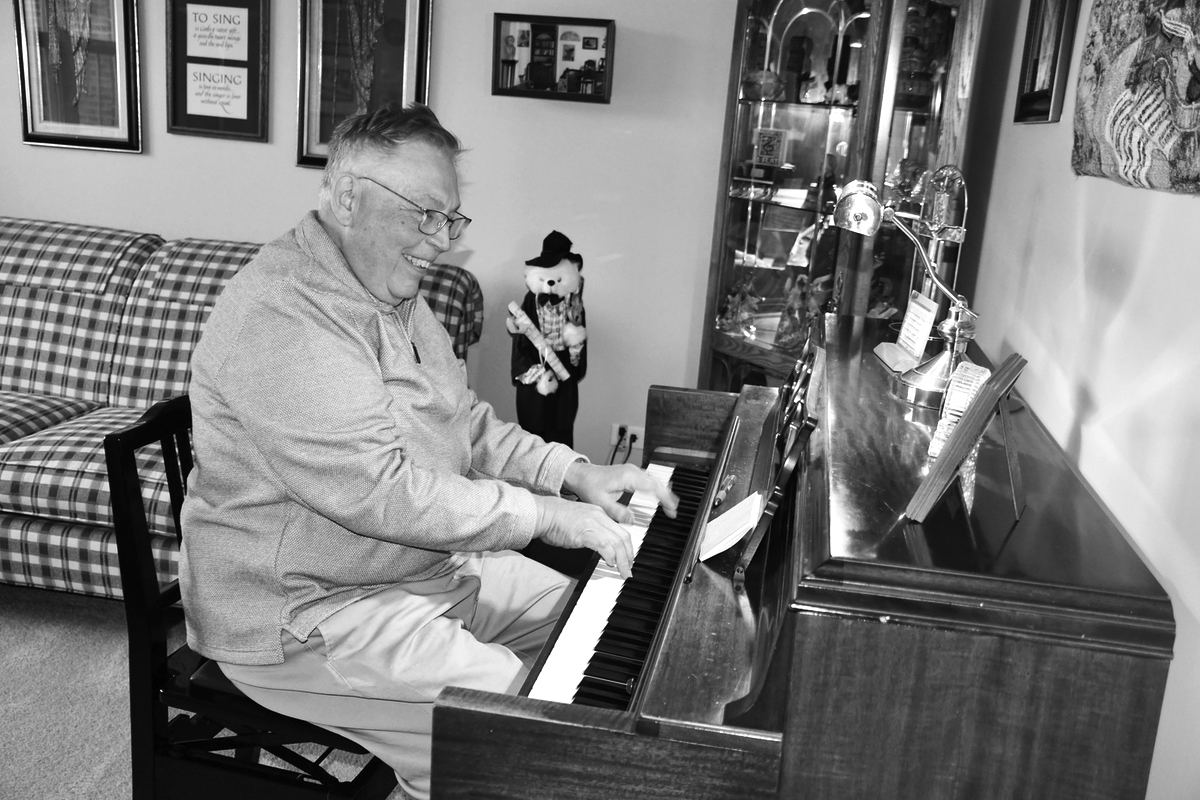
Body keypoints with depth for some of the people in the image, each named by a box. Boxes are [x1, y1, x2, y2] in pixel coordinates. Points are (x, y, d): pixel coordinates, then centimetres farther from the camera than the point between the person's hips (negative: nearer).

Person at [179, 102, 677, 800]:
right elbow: (381, 494, -31)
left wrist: (570, 472, 0)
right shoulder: (280, 316, -25)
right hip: (305, 615, -10)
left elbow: (467, 423, 15)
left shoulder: (396, 296, 9)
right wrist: (544, 515, -23)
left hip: (427, 561, 10)